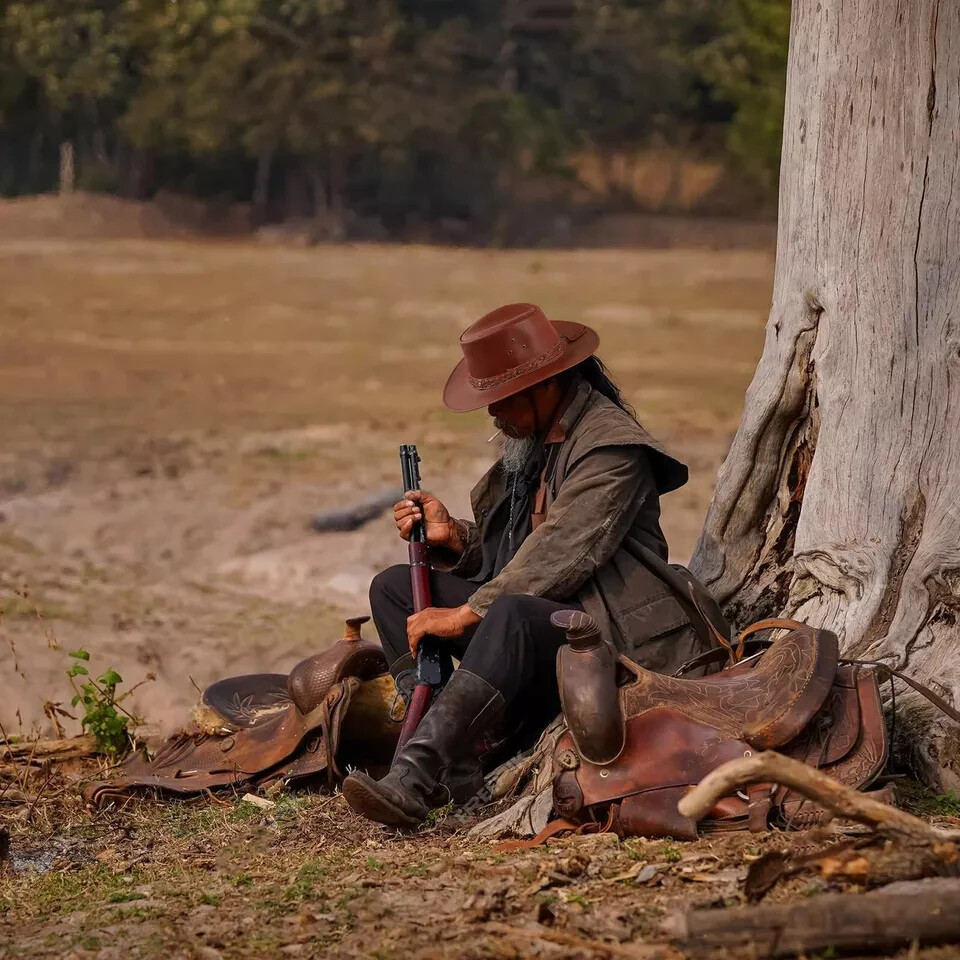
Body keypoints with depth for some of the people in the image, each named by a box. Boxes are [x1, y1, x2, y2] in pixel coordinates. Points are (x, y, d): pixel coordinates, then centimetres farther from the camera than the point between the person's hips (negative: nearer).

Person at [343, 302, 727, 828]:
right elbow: (503, 554, 16)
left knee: (513, 613, -39)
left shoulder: (611, 448, -14)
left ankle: (412, 782, -49)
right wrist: (452, 537, -5)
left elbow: (561, 554, -24)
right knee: (394, 587, -1)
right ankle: (445, 757, -17)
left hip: (605, 633, -9)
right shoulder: (529, 439, 14)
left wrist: (467, 613, -25)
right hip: (530, 620, 10)